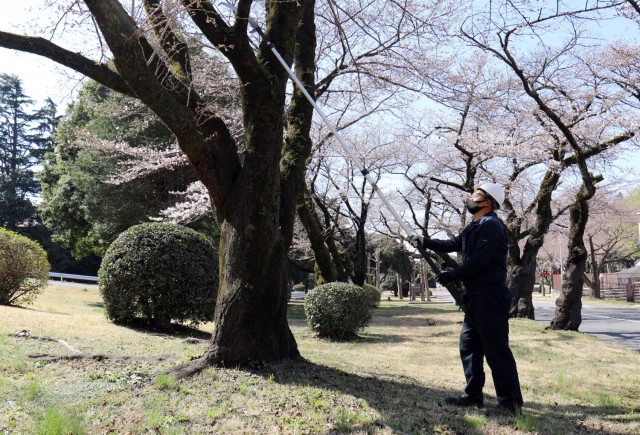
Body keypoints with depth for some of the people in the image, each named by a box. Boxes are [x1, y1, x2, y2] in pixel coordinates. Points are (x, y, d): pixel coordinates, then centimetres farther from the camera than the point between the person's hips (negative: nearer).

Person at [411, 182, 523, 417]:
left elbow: (479, 260, -20)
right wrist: (425, 242, 9)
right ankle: (473, 395, 23)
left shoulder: (491, 225, -13)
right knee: (469, 346, 14)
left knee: (496, 350, -6)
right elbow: (452, 244, 20)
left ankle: (510, 402, 2)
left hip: (490, 297, -11)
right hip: (476, 297, 11)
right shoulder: (473, 228, 19)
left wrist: (453, 275, -12)